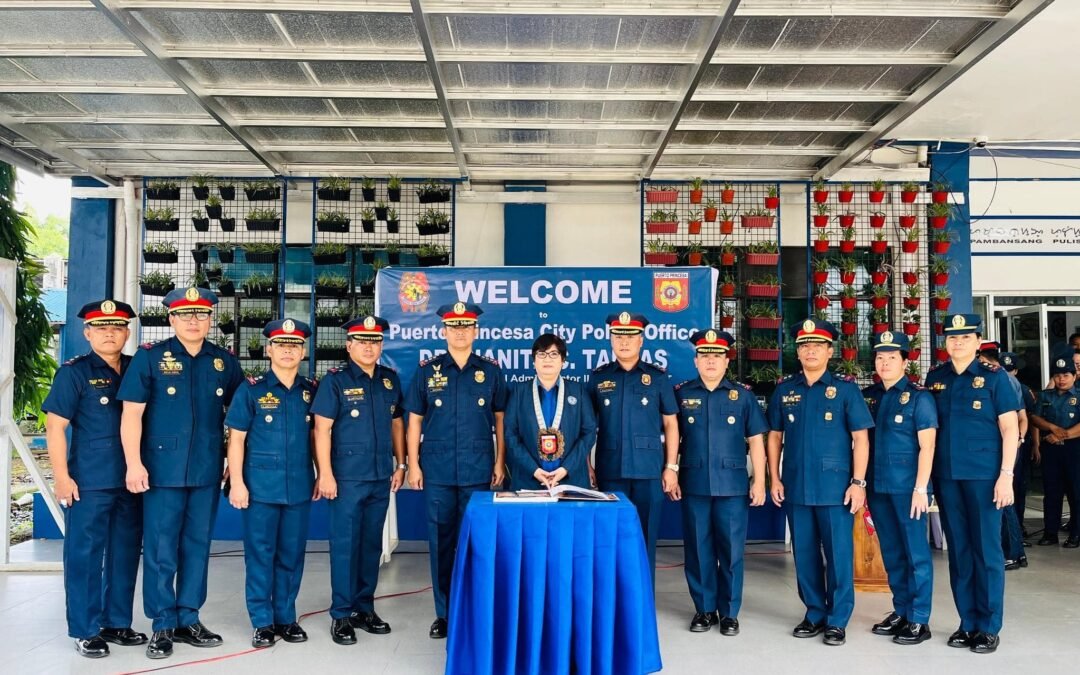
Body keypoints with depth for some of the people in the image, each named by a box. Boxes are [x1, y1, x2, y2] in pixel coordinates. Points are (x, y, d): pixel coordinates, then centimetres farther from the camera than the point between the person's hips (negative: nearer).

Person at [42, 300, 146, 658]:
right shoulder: (74, 373, -4)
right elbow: (55, 427, -6)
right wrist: (62, 476, -12)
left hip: (131, 480, 5)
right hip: (89, 482, -4)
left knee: (125, 554, 12)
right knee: (85, 555, 3)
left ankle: (117, 623, 25)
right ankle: (86, 631, 16)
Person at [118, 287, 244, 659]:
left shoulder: (225, 362, 6)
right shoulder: (149, 357, -2)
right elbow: (132, 413, -6)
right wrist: (134, 463, -12)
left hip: (207, 472, 3)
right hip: (162, 470, -3)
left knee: (197, 546, 11)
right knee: (160, 550, 3)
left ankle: (188, 620, 23)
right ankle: (163, 625, 16)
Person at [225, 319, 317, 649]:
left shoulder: (312, 390, 6)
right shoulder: (251, 389, -2)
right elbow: (236, 438, -3)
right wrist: (237, 482, -8)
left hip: (299, 487, 3)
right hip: (261, 485, -3)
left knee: (292, 555, 10)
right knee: (260, 554, 4)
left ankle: (286, 617, 23)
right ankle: (262, 621, 16)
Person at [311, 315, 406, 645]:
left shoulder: (391, 379, 9)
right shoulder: (335, 380, -5)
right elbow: (322, 429, -9)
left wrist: (400, 465, 10)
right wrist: (325, 474, -13)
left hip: (381, 476, 5)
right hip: (348, 477, -4)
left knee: (372, 544, 12)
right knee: (345, 544, 2)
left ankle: (364, 608, 24)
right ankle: (341, 614, 13)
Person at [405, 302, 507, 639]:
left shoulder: (491, 371, 4)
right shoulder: (427, 371, 4)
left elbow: (500, 419, 7)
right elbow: (415, 421, 5)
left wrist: (500, 462, 1)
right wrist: (413, 465, 1)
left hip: (479, 470, 0)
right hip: (437, 471, 1)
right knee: (441, 541, 6)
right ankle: (444, 612, 19)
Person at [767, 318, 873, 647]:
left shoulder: (845, 388, -1)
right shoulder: (784, 389, 7)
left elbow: (860, 437, -3)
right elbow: (775, 436, 11)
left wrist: (858, 482, -9)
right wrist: (775, 479, 5)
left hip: (835, 487, -3)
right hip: (795, 487, 3)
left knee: (839, 555, 3)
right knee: (804, 555, 11)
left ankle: (837, 621, 15)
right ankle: (815, 613, 25)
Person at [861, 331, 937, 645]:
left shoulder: (919, 397, -5)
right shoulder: (868, 396, 10)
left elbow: (926, 446, -9)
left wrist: (921, 488, -15)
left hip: (907, 486, -5)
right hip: (877, 486, 5)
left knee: (915, 553, 1)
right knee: (891, 552, 13)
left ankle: (919, 621, 10)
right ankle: (900, 612, 25)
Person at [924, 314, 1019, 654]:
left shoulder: (994, 376, -2)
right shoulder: (934, 377, 8)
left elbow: (1010, 428, -4)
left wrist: (1006, 475, -11)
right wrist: (929, 474, 8)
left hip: (983, 475, -3)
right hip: (945, 476, 4)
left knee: (986, 550, 2)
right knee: (958, 550, 9)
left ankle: (989, 627, 13)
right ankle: (967, 623, 20)